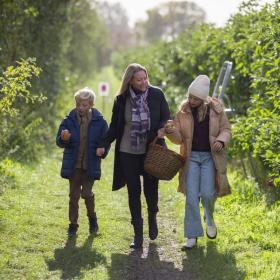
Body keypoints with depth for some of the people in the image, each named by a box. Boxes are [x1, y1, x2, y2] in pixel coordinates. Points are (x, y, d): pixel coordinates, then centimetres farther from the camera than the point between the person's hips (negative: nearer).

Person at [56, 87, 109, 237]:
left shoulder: (99, 121, -6)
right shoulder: (69, 120, -5)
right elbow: (59, 142, -5)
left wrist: (103, 150, -15)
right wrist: (63, 139, -27)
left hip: (90, 165, -1)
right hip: (73, 165, 1)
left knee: (87, 193, -4)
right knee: (74, 195, 7)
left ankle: (92, 218, 23)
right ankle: (73, 224, 19)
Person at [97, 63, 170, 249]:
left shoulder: (156, 95, -3)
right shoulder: (122, 100, -1)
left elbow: (166, 117, 5)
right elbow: (114, 127, 7)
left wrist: (161, 129, -15)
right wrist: (104, 145, -1)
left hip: (151, 151, -1)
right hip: (128, 152, 1)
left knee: (150, 189, 1)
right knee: (133, 192, 4)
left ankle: (152, 217, 35)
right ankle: (138, 235, 11)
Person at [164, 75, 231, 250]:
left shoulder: (215, 109, -3)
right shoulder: (184, 112, 1)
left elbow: (226, 129, 6)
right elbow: (179, 139, 4)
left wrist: (221, 140, -15)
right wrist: (170, 131, -17)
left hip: (210, 156, -1)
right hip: (191, 156, 1)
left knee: (207, 193, -9)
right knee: (191, 196, -4)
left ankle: (210, 218, 27)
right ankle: (192, 236, 3)